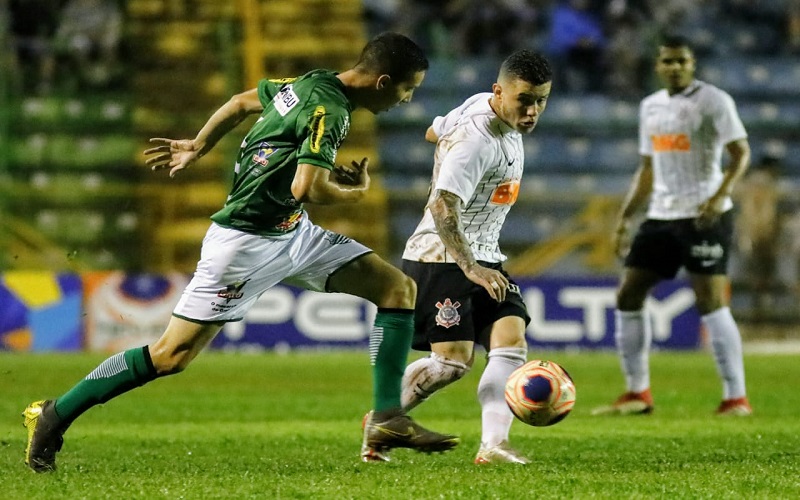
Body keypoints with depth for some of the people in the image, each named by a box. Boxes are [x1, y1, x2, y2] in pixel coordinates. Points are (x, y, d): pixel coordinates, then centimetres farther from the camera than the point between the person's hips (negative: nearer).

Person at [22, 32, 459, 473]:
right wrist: (355, 191, -11)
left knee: (399, 288, 1)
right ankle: (55, 415, 8)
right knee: (171, 355, -6)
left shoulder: (313, 83, 6)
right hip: (246, 242, -10)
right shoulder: (329, 109, -22)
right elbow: (306, 188, -31)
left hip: (290, 232, 10)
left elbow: (242, 101, 20)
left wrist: (197, 147, 31)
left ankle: (388, 420, 2)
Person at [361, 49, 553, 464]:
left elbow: (434, 133, 22)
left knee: (511, 341, -9)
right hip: (441, 258, -9)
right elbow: (442, 207, -33)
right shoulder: (476, 140, -24)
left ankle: (493, 445, -16)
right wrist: (470, 267, -41)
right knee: (454, 359, -12)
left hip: (483, 258, 9)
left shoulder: (482, 104, 4)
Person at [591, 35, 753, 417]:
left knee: (710, 303, -13)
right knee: (628, 296, 4)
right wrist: (625, 216, 16)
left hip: (704, 215, -7)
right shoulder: (650, 106, 15)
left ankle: (736, 397, -6)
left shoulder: (713, 101, -6)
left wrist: (721, 195, -25)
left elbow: (741, 152, -10)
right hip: (661, 215, 7)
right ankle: (638, 393, 13)